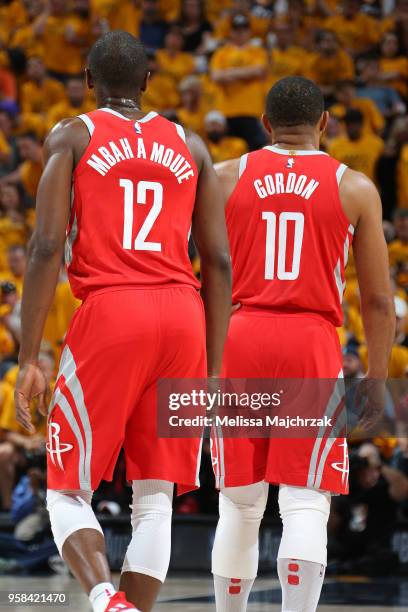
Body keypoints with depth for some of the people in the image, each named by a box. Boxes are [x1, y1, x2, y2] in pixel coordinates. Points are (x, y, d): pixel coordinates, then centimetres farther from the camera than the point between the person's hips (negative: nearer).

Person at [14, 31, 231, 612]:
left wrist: (28, 360, -3)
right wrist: (212, 372, 15)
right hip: (183, 314, 3)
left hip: (109, 312, -3)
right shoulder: (190, 146, 16)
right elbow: (219, 263, 11)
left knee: (69, 494, 4)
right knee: (155, 498, 8)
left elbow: (47, 249, -4)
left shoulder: (72, 136, 6)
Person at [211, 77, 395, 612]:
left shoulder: (226, 178, 8)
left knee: (239, 504, 12)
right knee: (305, 504, -4)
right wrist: (376, 381, 13)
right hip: (312, 346, -2)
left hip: (239, 340, 2)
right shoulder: (355, 188, 5)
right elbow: (378, 300, 5)